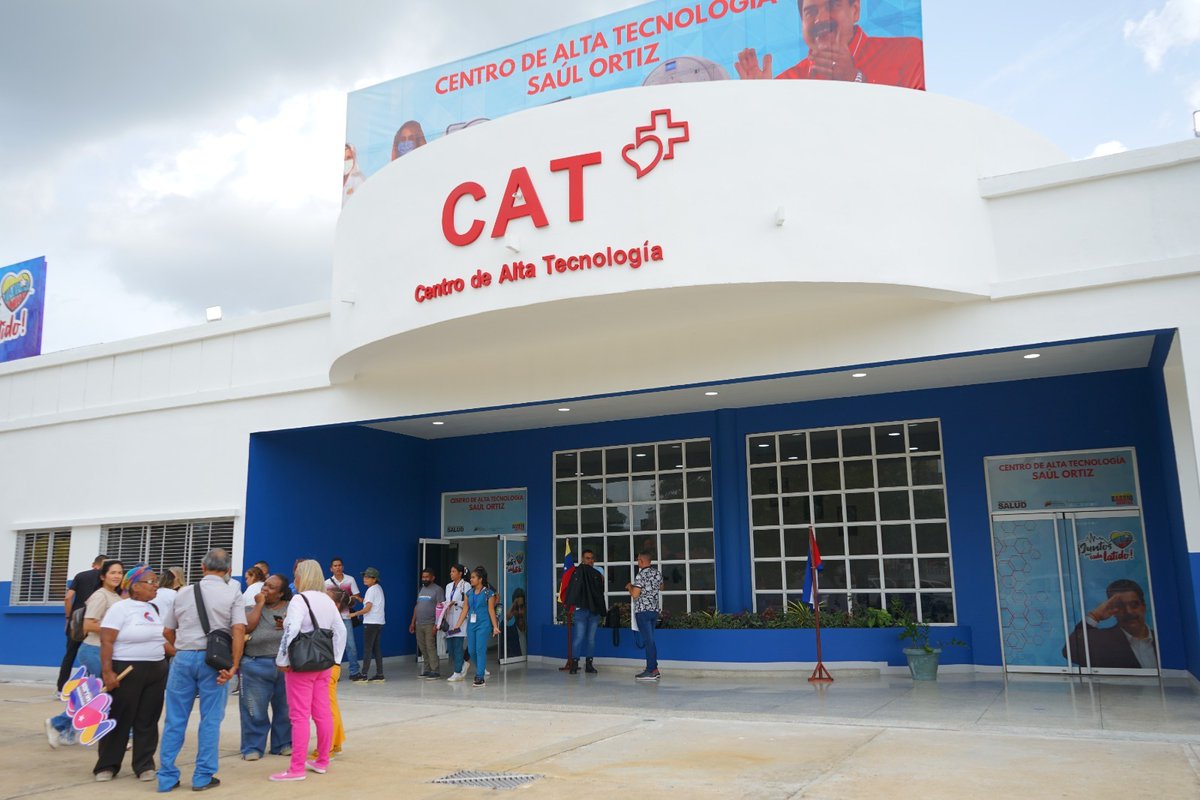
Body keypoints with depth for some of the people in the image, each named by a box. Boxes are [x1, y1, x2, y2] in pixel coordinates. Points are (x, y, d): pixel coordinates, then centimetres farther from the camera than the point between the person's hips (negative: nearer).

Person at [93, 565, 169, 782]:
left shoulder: (155, 608, 12)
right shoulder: (120, 608, -9)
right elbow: (106, 642, -15)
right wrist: (107, 671, -22)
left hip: (156, 671, 6)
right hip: (126, 671, -6)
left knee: (147, 720, 8)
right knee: (119, 719, 2)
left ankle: (145, 765, 15)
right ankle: (106, 765, 16)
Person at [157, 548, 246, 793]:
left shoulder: (183, 593, 10)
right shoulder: (233, 592, -1)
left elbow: (167, 631, 14)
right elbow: (239, 629, -11)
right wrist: (234, 665, -10)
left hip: (184, 658, 3)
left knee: (175, 720, 10)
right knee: (210, 720, 6)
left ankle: (166, 776, 14)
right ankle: (203, 776, 10)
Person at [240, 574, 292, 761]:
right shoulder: (253, 607, 7)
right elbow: (247, 627, -12)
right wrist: (260, 604, -7)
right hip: (257, 666, -1)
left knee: (285, 708, 8)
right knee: (255, 710, 2)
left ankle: (283, 744, 22)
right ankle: (253, 747, 15)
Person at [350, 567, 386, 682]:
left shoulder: (371, 590, -12)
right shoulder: (378, 588, 15)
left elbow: (367, 608, -17)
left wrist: (354, 614, -8)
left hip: (371, 622, -9)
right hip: (379, 622, 9)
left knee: (367, 648, -5)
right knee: (376, 648, 9)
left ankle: (364, 674, -3)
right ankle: (379, 674, 8)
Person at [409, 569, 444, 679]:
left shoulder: (437, 590, -5)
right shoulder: (420, 589, 17)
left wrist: (436, 624, -18)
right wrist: (413, 622, 15)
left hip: (430, 624, -7)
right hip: (419, 624, 7)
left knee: (430, 647, -9)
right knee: (422, 648, 8)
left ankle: (435, 671, -4)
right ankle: (428, 670, 16)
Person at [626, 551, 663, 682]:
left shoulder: (641, 575, -15)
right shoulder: (657, 572, 8)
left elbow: (635, 594, -17)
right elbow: (660, 587, 27)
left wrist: (630, 587, 1)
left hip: (643, 610, -7)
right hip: (654, 610, 7)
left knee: (648, 640, -5)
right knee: (650, 640, 14)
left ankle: (651, 671, -3)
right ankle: (653, 668, 16)